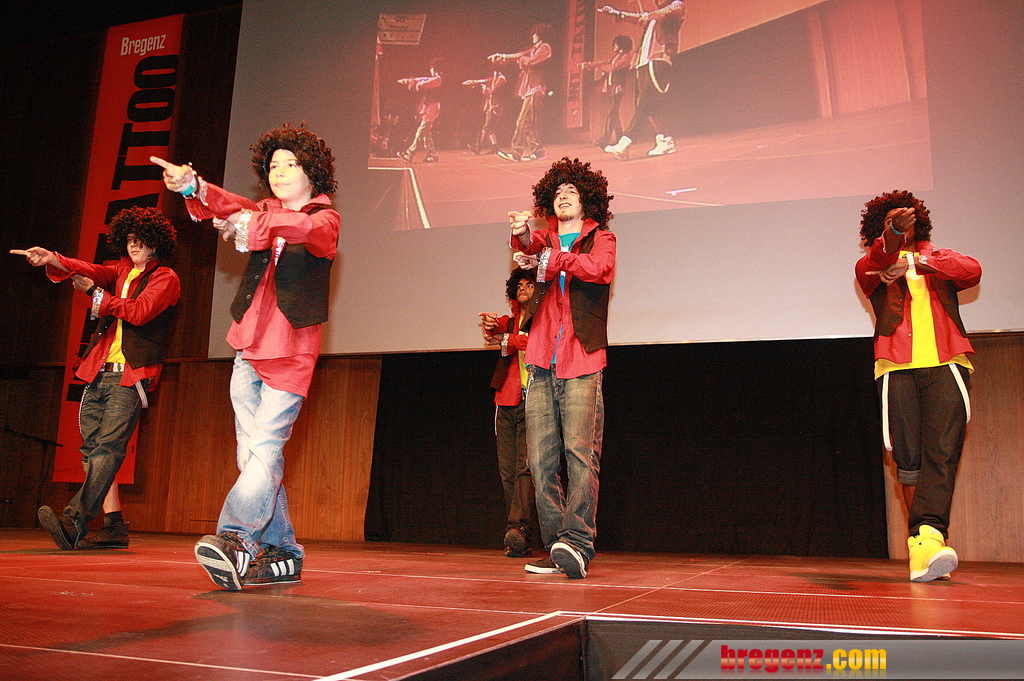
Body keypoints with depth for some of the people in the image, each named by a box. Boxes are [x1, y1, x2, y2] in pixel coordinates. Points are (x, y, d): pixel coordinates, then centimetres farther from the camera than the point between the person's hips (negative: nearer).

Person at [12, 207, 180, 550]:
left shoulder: (166, 278, 4)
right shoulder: (122, 270, 21)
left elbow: (139, 312, -10)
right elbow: (90, 270, 2)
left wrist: (97, 294, -5)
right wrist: (53, 260, -16)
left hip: (131, 376, -6)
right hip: (100, 372, 7)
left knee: (108, 446, -17)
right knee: (92, 448, 1)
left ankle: (73, 521, -28)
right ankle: (114, 527, 4)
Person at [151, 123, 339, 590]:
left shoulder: (324, 220, 3)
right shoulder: (263, 212, 17)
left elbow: (305, 228, -22)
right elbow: (231, 207, -5)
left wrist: (253, 224, -39)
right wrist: (194, 188, -26)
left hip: (290, 353, -6)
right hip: (248, 349, 6)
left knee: (265, 448, -18)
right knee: (252, 454, 4)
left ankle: (235, 539, -26)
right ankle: (281, 553, 10)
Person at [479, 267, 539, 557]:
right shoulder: (509, 321, 22)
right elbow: (494, 331, -1)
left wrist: (506, 341, -14)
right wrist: (490, 323, -23)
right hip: (506, 401, 5)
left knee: (525, 465, -15)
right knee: (507, 470, 0)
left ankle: (517, 527, -23)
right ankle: (522, 538, 4)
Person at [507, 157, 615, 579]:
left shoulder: (600, 237, 14)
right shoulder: (545, 239, 22)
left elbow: (600, 269, -9)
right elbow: (530, 246, -3)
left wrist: (553, 260, -19)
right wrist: (523, 235, -26)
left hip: (581, 363, -3)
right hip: (541, 364, 3)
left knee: (581, 453, -13)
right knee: (540, 461, -1)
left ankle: (578, 543, -14)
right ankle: (556, 549, 5)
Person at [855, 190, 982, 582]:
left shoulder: (938, 259, 25)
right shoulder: (873, 266, 19)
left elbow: (972, 270, 3)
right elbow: (871, 266, -7)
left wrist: (916, 262, -9)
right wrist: (891, 234, -30)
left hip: (946, 363, 1)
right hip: (897, 367, -1)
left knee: (942, 451, -18)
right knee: (909, 458, -7)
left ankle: (927, 537, -29)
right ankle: (928, 546, -5)